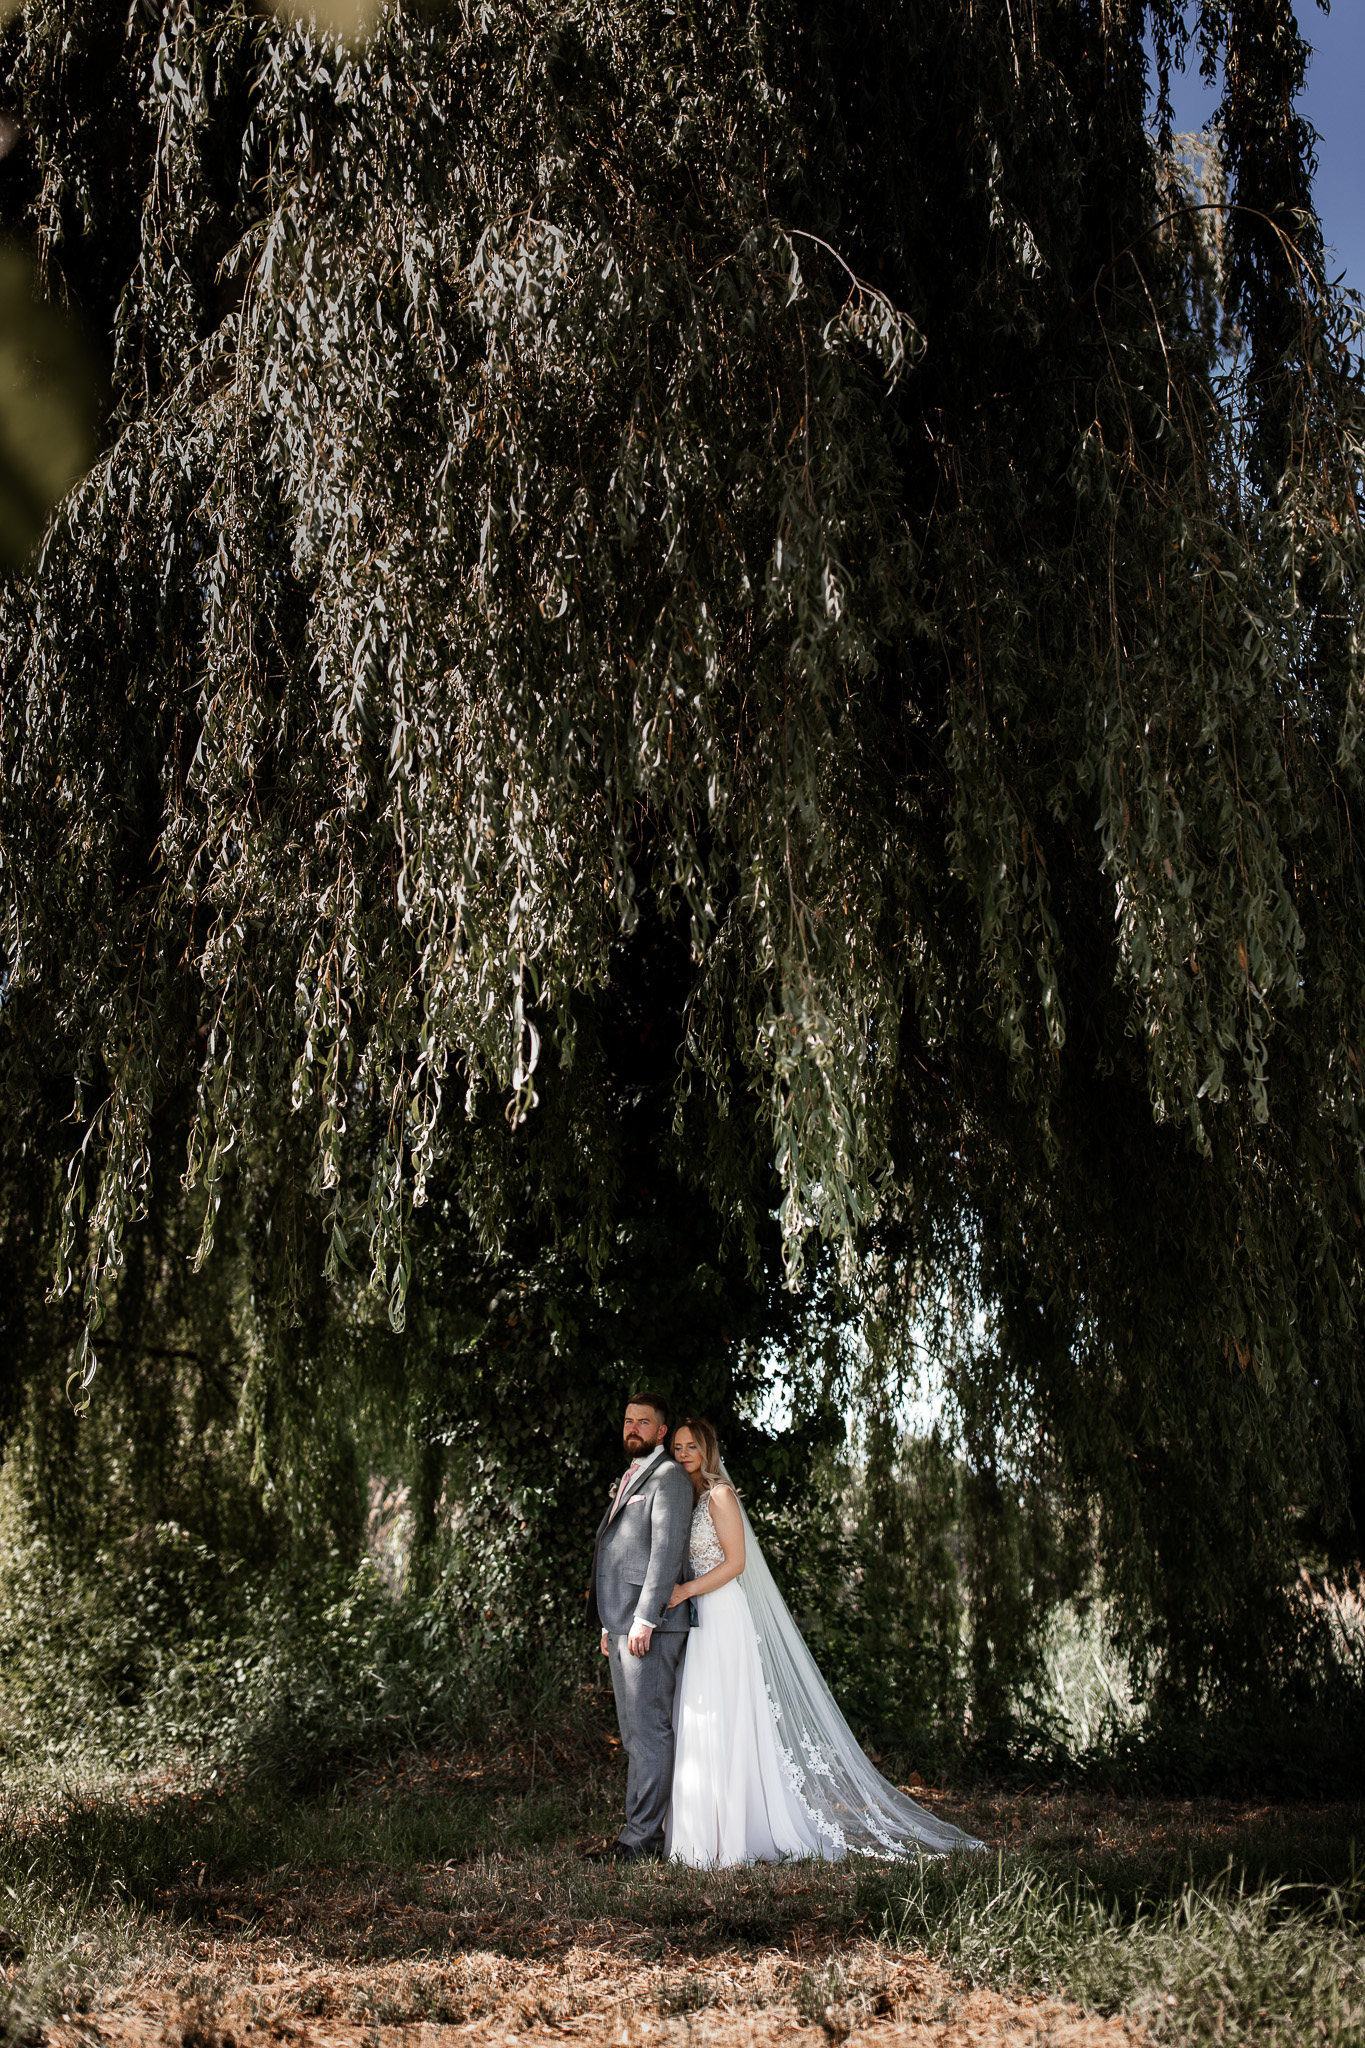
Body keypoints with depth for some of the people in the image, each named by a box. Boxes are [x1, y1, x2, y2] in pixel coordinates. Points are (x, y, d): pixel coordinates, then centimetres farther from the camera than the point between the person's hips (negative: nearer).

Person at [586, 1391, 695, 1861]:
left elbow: (667, 1552, -16)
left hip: (650, 1625, -10)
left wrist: (644, 1620, -21)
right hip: (621, 1624, 10)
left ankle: (642, 1834, -2)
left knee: (648, 1729, -7)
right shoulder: (629, 1479, 21)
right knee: (633, 1731, 13)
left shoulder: (668, 1477, -8)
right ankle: (641, 1828, 19)